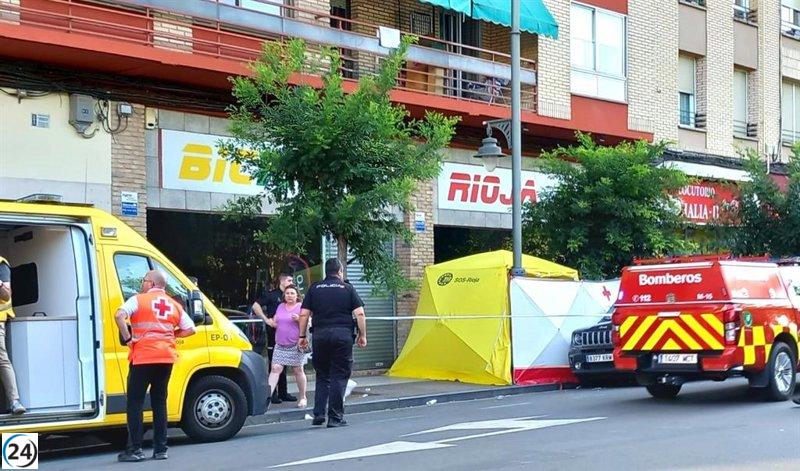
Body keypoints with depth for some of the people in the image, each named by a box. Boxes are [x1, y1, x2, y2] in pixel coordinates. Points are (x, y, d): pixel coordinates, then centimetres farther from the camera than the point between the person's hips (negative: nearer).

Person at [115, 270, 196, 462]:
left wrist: (127, 338, -9)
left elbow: (119, 316, -16)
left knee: (135, 401, 4)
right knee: (159, 401, 14)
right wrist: (170, 334, 15)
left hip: (143, 356, -4)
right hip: (166, 356, 5)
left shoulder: (139, 299, 1)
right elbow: (190, 329, 9)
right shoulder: (174, 305, 15)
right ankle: (160, 449, 12)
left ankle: (135, 449, 1)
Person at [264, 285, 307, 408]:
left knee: (298, 371, 5)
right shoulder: (280, 307, 15)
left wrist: (298, 319, -21)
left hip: (295, 345, -4)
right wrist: (271, 323, -1)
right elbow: (276, 323, 21)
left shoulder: (301, 307, -1)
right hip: (280, 345, 4)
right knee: (275, 369, -8)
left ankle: (303, 397, 17)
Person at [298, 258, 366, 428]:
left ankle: (318, 414, 7)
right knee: (339, 377, 3)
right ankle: (335, 418, 2)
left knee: (322, 376, 15)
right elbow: (359, 314, -2)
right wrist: (362, 335, 6)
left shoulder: (314, 288, 10)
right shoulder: (348, 288, 5)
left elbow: (304, 314, 6)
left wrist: (302, 336, 13)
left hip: (320, 335, 2)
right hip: (343, 335, -2)